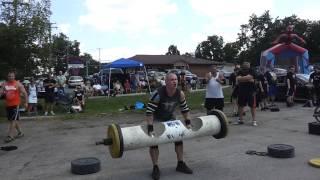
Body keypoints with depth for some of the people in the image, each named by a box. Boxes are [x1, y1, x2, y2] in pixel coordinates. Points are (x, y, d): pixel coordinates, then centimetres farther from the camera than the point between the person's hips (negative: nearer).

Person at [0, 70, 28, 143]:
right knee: (15, 120, 13)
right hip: (8, 105, 6)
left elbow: (25, 93, -3)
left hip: (15, 105, -6)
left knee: (13, 120, -8)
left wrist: (26, 102, -5)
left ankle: (10, 136, -4)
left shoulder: (18, 84, -5)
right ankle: (20, 132, 26)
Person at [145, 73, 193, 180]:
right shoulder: (158, 94, -34)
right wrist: (150, 129, -37)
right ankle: (155, 168, 3)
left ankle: (180, 164, 19)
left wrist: (188, 122, -4)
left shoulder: (180, 94, -19)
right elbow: (149, 111, -34)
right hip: (156, 119, -5)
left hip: (170, 117, 5)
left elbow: (185, 109, -2)